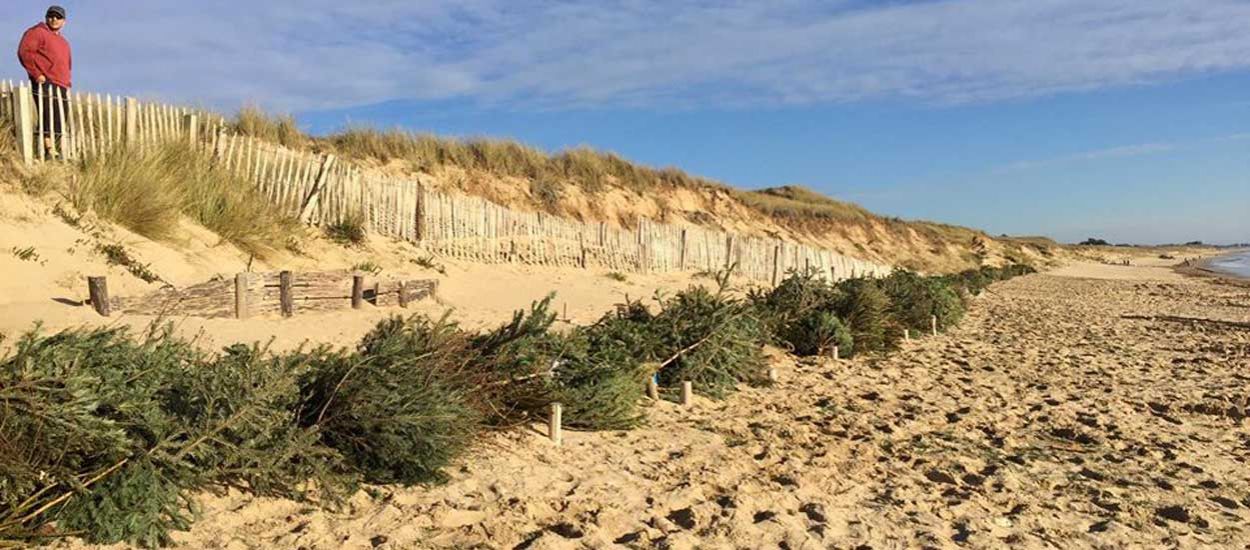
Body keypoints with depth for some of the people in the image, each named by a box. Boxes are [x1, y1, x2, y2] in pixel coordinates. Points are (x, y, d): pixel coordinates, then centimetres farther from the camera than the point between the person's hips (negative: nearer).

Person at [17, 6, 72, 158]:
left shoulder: (64, 41, 27)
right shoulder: (37, 32, 3)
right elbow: (24, 52, -8)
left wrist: (67, 80, 19)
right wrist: (37, 74, -13)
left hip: (61, 86, 8)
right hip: (45, 83, -8)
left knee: (59, 120, 4)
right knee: (49, 117, -16)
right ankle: (49, 150, -20)